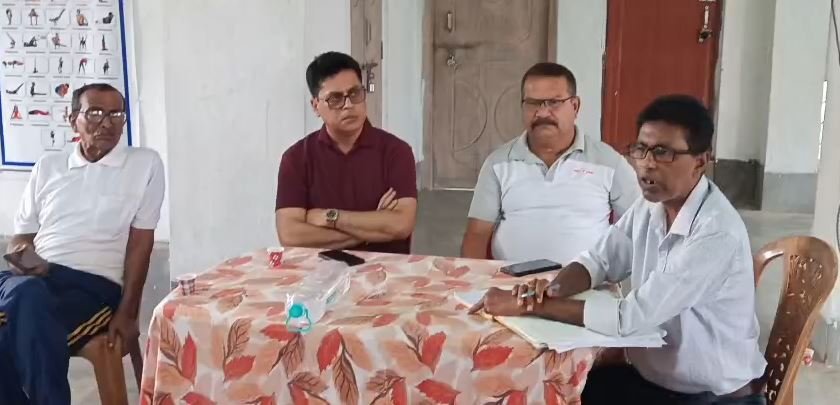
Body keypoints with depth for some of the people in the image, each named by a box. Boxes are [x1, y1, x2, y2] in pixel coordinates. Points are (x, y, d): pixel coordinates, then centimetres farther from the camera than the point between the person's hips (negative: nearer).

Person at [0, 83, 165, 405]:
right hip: (35, 278, 3)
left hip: (94, 283, -3)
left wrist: (127, 312, -7)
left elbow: (141, 243, 1)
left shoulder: (145, 163, 6)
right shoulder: (48, 166, 19)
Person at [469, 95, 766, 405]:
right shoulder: (650, 206, -2)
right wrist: (552, 289, -16)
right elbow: (598, 261, 7)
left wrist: (528, 306, -26)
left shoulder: (717, 233, -27)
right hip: (649, 378, 6)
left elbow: (630, 318, -30)